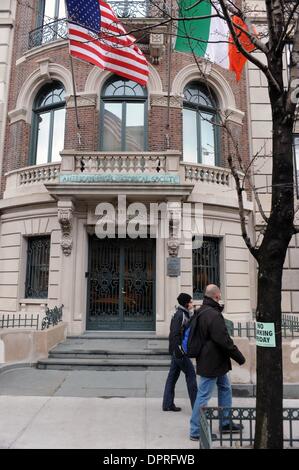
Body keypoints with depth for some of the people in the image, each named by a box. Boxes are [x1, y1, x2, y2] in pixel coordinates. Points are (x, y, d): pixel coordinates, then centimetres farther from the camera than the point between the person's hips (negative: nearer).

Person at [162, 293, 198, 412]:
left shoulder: (183, 314, 15)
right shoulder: (180, 315, -15)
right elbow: (175, 334, -22)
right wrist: (178, 350, -25)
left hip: (176, 351, 10)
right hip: (179, 350, -10)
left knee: (173, 376, 12)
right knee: (190, 374, -2)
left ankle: (168, 404, 18)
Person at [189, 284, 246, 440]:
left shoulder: (201, 312, 7)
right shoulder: (213, 315, -25)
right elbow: (224, 340, -23)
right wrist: (240, 357, -13)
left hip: (217, 362, 10)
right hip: (211, 362, -10)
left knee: (225, 388, 22)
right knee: (203, 396, 1)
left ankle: (225, 423, 35)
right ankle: (196, 431, 13)